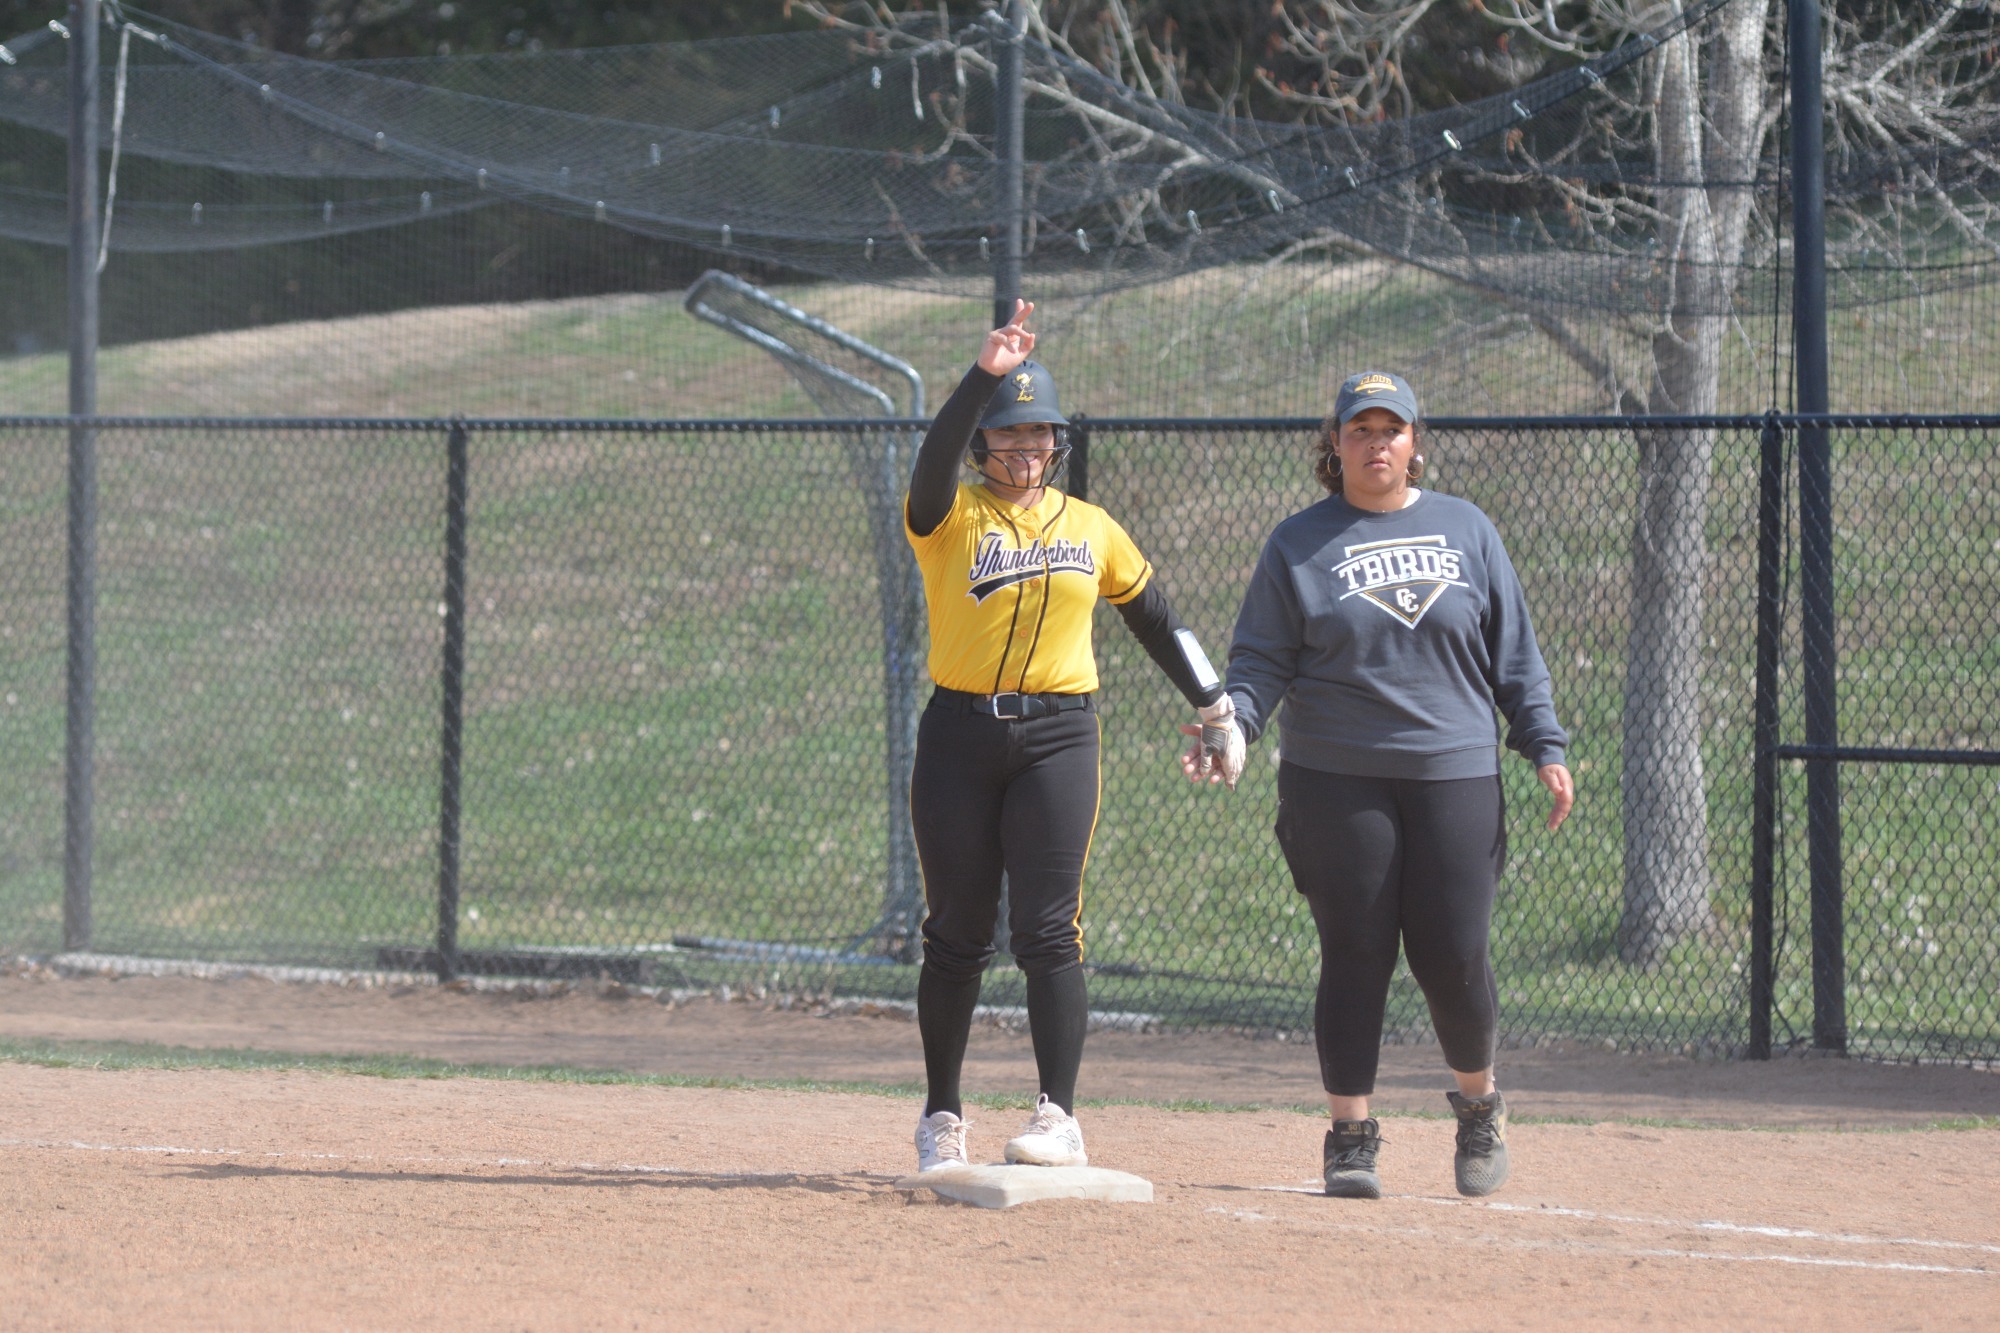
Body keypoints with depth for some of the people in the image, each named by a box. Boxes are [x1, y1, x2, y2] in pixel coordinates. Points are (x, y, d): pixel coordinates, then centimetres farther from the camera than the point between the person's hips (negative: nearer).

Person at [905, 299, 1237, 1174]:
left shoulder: (1091, 529, 10)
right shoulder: (951, 519, 0)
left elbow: (1154, 616, 20)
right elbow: (933, 468, -22)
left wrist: (1212, 702, 14)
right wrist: (985, 375, -35)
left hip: (1058, 736, 1)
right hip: (960, 733, 0)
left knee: (1048, 931, -9)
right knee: (957, 933, 5)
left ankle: (1059, 1117, -12)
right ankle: (942, 1119, 15)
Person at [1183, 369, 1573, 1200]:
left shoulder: (1466, 531, 11)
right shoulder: (1299, 544, 6)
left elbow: (1514, 652, 13)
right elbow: (1263, 657, 2)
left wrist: (1544, 747, 5)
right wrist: (1235, 726, -16)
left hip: (1453, 778, 1)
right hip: (1334, 781, -1)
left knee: (1453, 958, -3)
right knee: (1355, 956, -2)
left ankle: (1479, 1104, 22)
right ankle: (1350, 1136, 5)